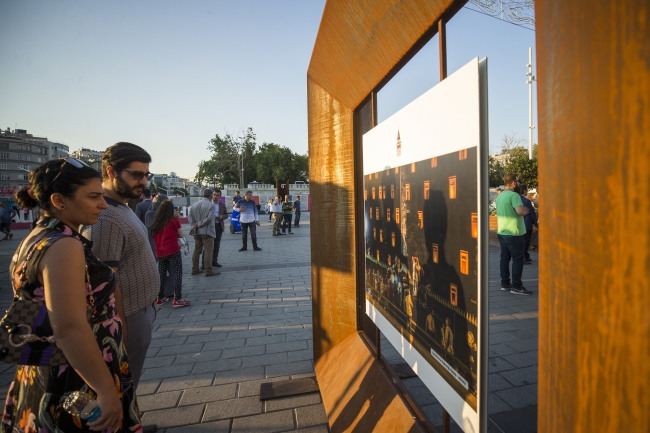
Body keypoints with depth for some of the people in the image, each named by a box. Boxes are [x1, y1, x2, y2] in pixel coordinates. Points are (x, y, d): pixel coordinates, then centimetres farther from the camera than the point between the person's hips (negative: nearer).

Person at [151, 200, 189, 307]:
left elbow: (155, 237, 13)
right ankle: (177, 299, -4)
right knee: (177, 274, -1)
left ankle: (160, 298, 25)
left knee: (161, 275, 16)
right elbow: (181, 235, 4)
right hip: (173, 251, -5)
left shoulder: (155, 222, 8)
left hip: (160, 253, 5)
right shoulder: (173, 220, -2)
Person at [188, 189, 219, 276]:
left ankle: (195, 269, 20)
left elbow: (190, 217, 3)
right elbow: (209, 218, -18)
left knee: (196, 251, 14)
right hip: (207, 232, -6)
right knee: (208, 252, -4)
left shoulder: (194, 205, 10)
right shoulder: (211, 205, -9)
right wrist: (199, 224, -11)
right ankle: (209, 271, -4)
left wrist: (194, 225, -6)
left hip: (197, 232, 6)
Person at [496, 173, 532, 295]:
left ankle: (505, 283, 18)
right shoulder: (514, 195, -17)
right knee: (518, 260, -1)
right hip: (513, 233, -9)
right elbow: (521, 211, -27)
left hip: (501, 232, 9)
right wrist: (526, 208, -9)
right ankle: (516, 287, 2)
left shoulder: (499, 196, 12)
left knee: (504, 258, 12)